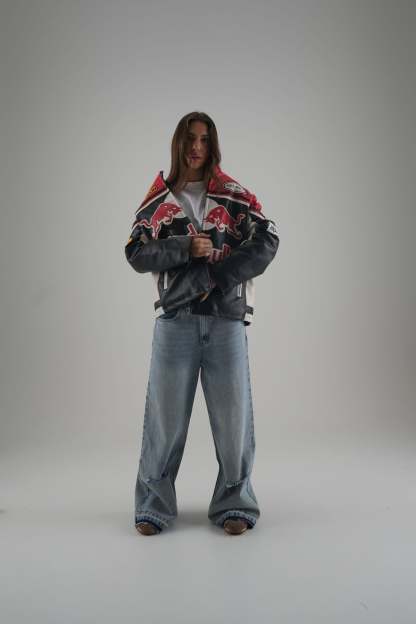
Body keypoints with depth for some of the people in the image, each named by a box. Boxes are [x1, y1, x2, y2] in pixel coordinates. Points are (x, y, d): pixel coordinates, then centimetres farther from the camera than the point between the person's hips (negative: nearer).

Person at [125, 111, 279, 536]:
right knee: (165, 410, 2)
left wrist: (213, 278, -11)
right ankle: (154, 505, 17)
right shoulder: (157, 201, 11)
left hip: (227, 317, 0)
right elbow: (135, 253, 4)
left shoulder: (235, 197, 8)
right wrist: (186, 248, -12)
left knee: (232, 410, 2)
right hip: (174, 318, 0)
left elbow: (267, 241, -3)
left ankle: (234, 504, 17)